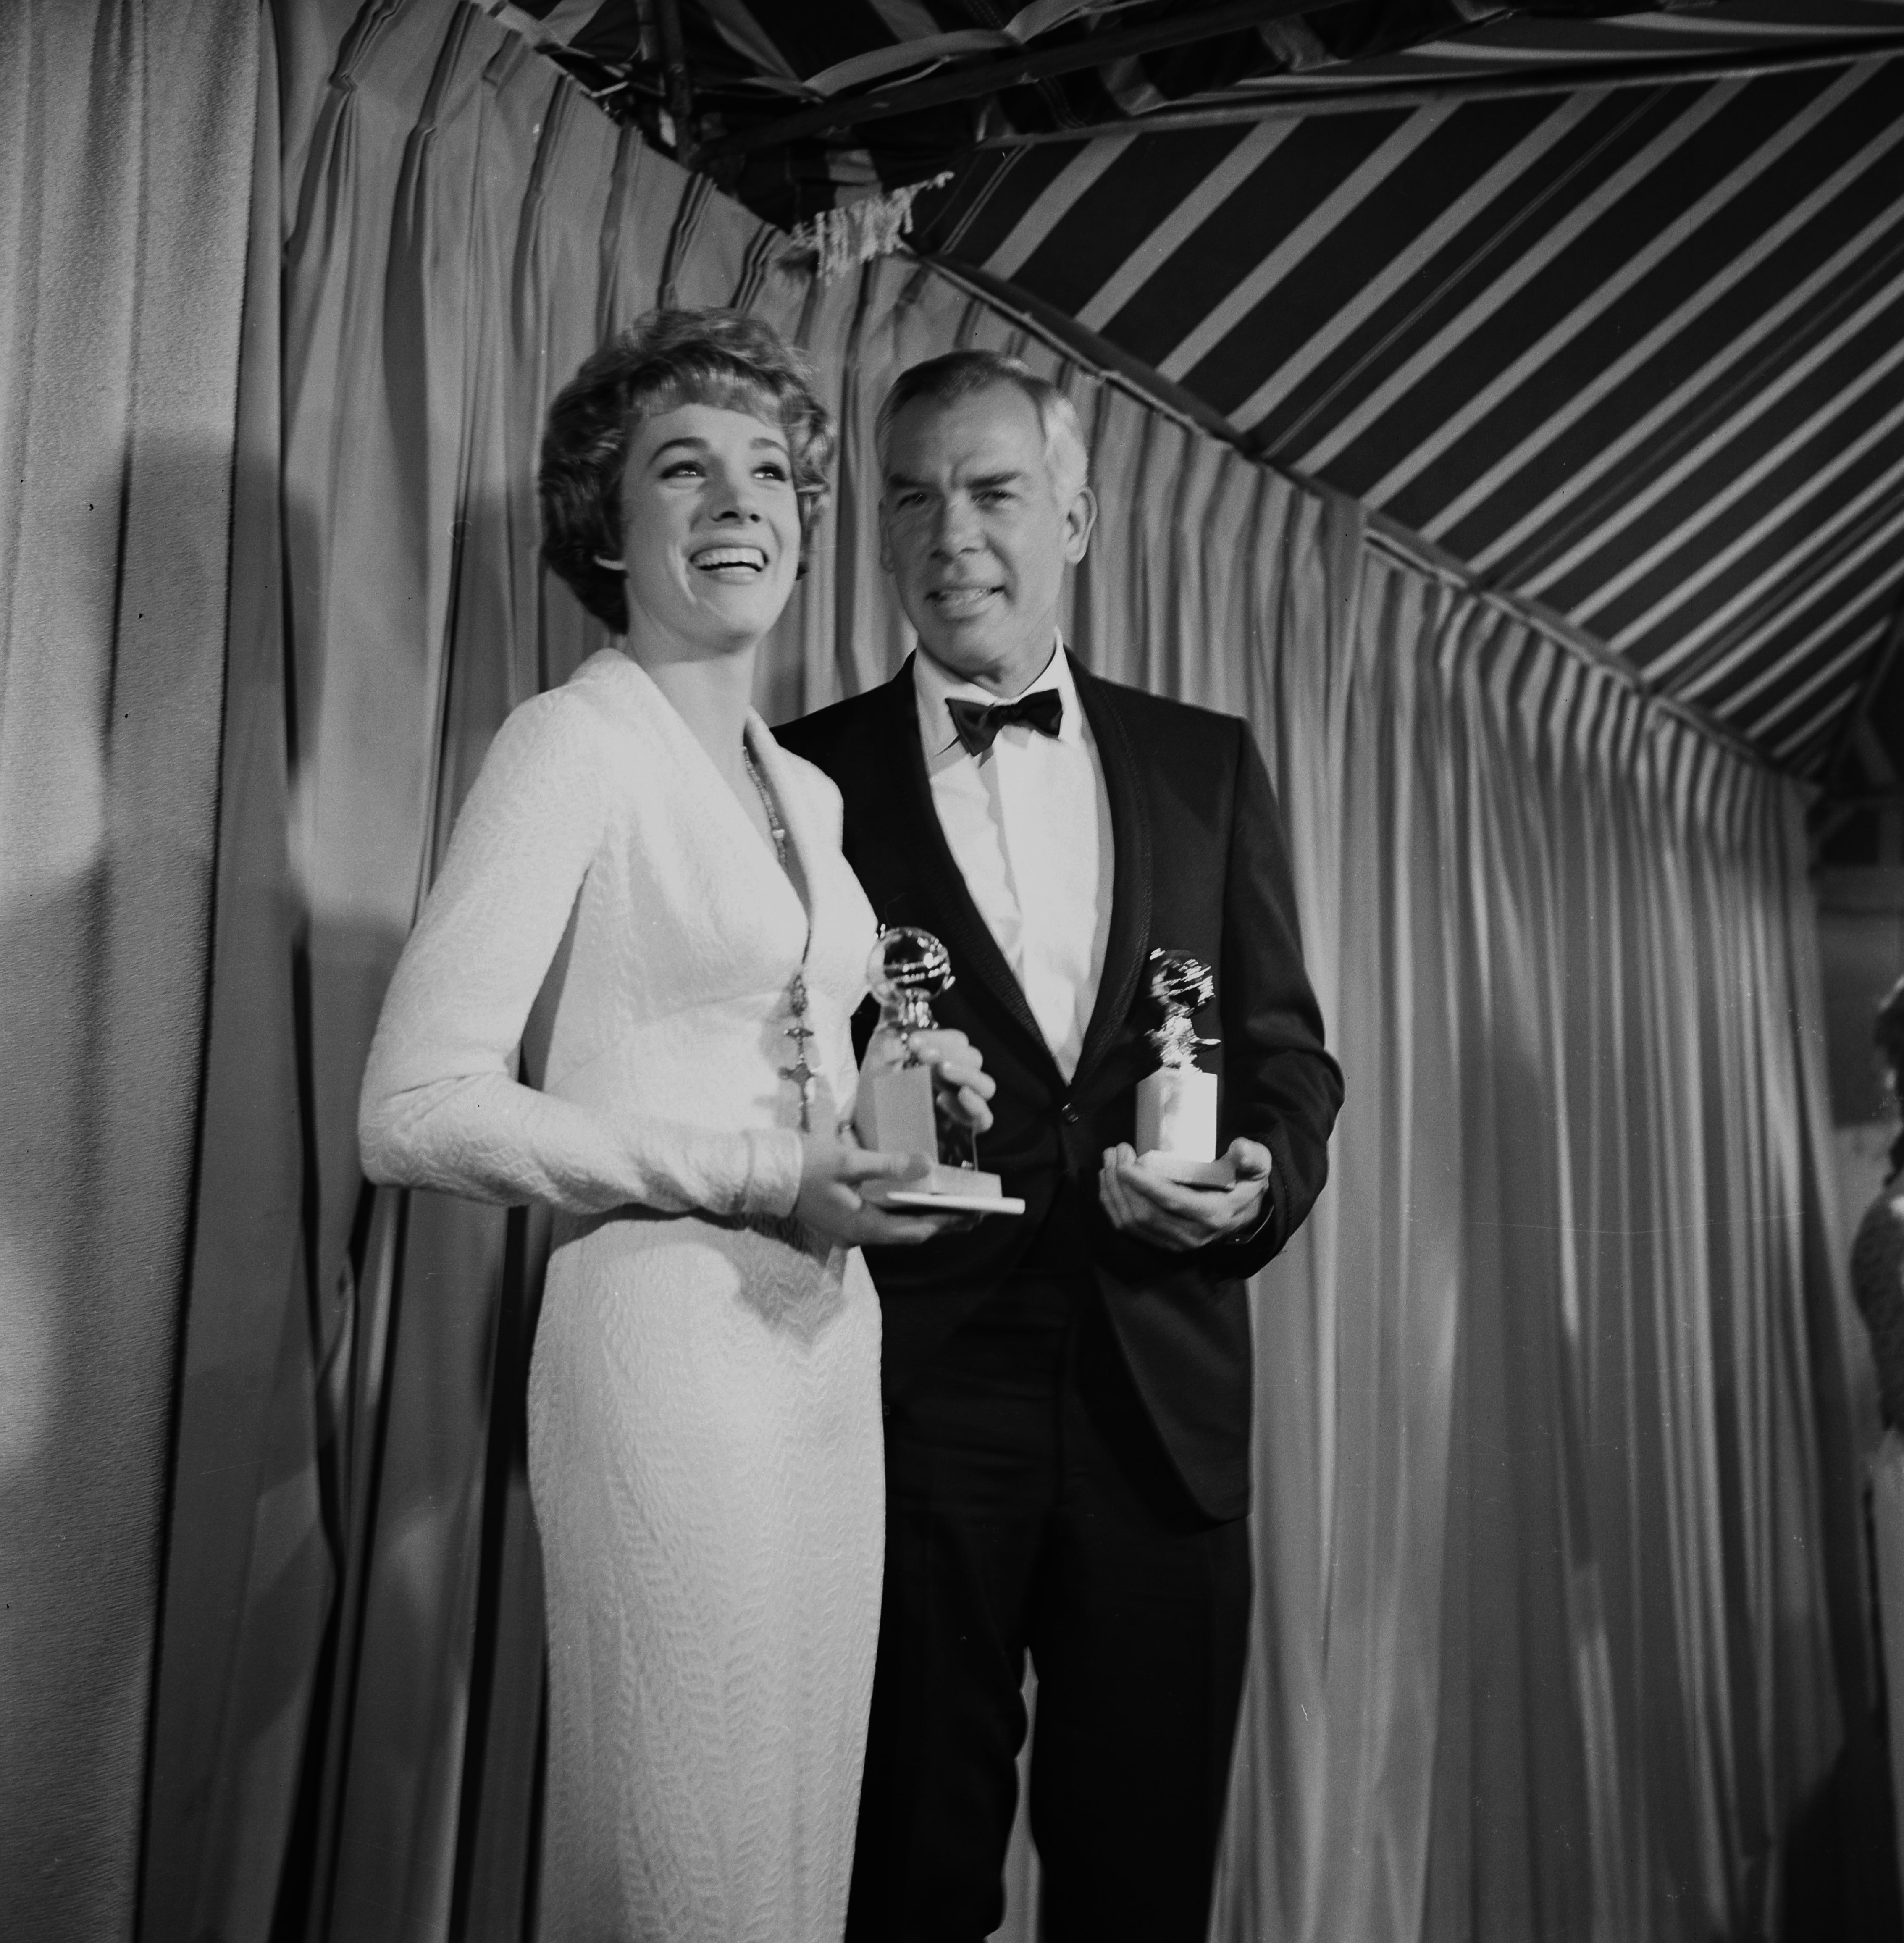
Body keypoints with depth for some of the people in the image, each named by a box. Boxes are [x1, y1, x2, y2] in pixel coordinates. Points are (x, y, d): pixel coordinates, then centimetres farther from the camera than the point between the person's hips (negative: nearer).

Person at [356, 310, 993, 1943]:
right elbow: (417, 1108, -15)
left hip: (830, 1337, 7)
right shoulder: (573, 743, -8)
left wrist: (880, 1089, 3)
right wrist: (757, 1171, -18)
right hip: (666, 1334, -7)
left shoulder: (809, 787, 15)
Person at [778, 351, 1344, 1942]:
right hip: (906, 1392, -2)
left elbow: (1288, 1053, 10)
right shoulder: (808, 774, 2)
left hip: (1161, 1393, 3)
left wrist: (1256, 1183, -10)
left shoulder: (1208, 765, 10)